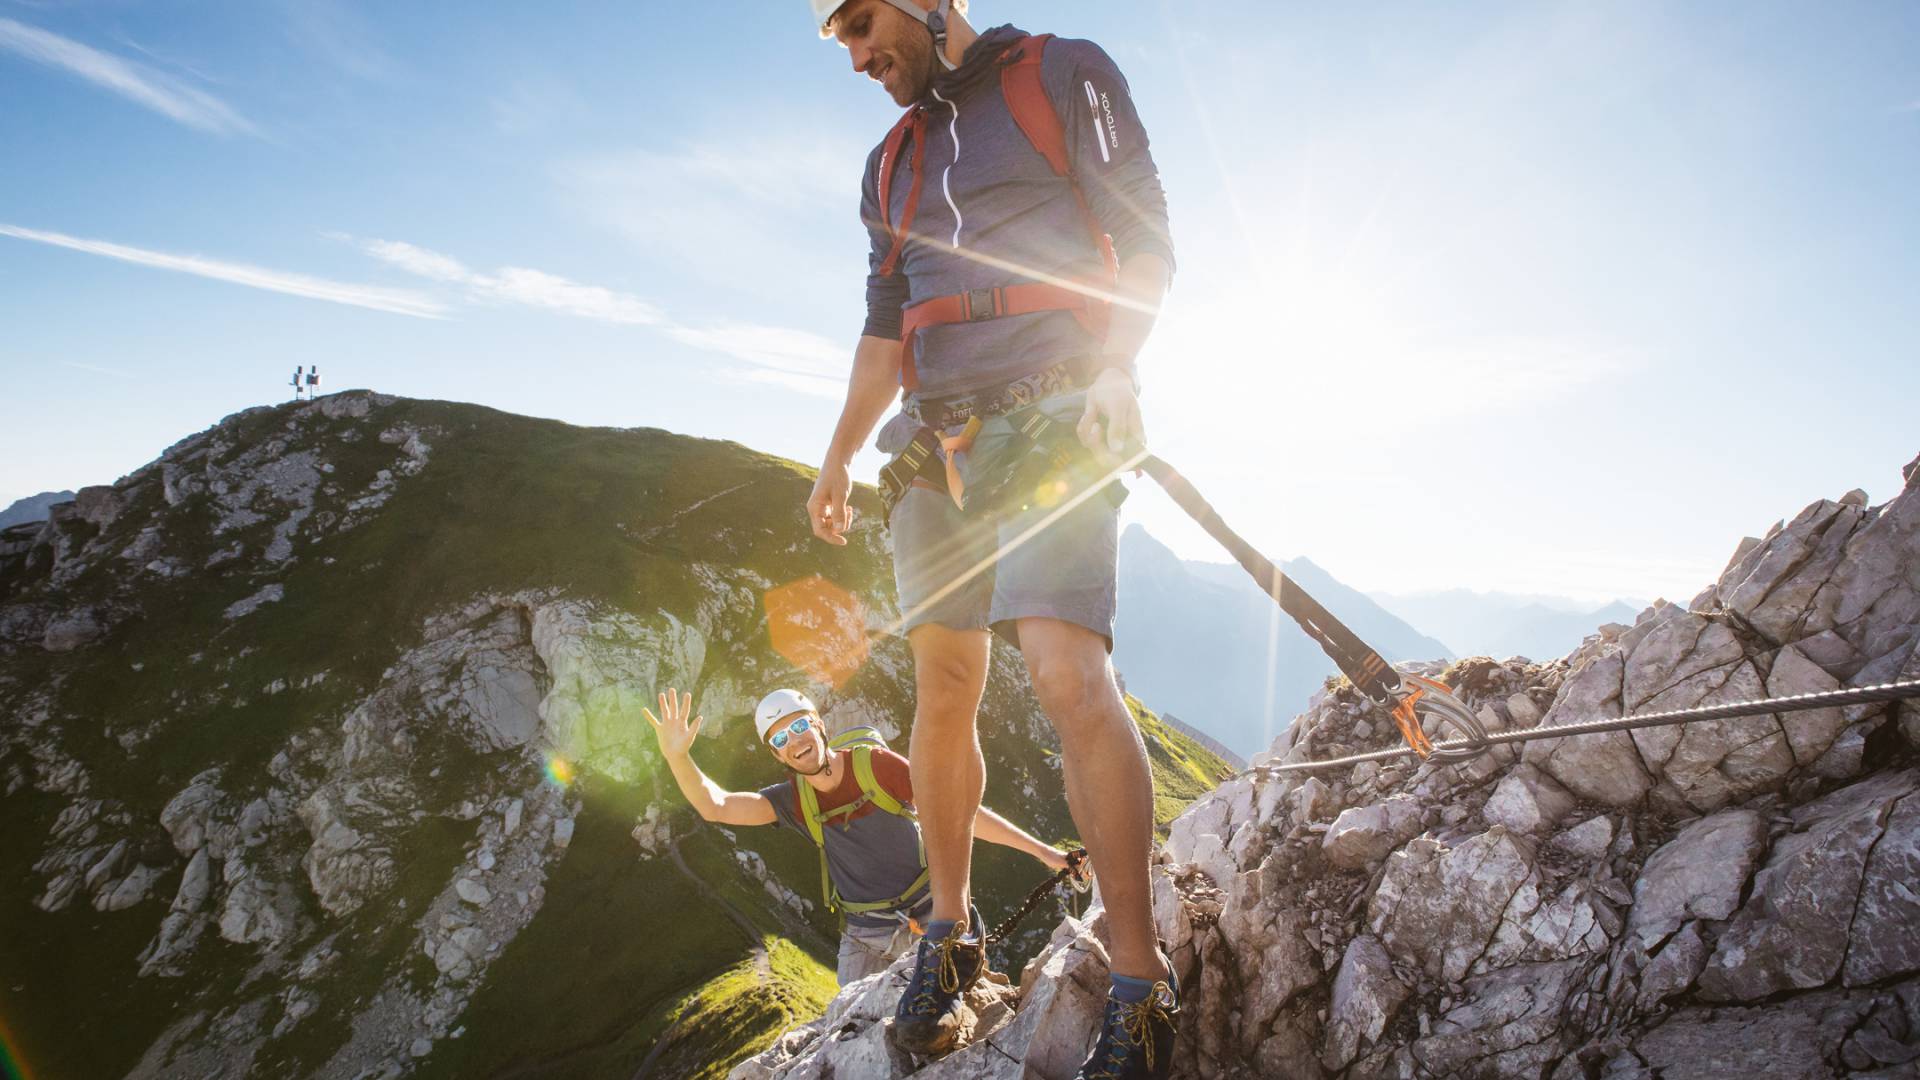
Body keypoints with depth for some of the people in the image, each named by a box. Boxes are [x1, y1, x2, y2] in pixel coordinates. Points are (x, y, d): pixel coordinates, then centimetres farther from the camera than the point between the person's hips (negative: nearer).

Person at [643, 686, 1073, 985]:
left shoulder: (876, 765, -15)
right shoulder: (794, 799, -5)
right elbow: (716, 806, -19)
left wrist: (1041, 850, -16)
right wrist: (678, 756, -39)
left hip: (925, 916, -3)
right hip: (864, 935, 3)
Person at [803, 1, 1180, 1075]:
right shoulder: (894, 161, 25)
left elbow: (1146, 238, 0)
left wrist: (1116, 368, -15)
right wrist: (841, 453, 22)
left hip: (1055, 418, -6)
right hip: (937, 441, 6)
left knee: (1068, 674, -22)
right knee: (945, 692, 5)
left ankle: (1143, 986, -14)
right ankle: (951, 933, 21)